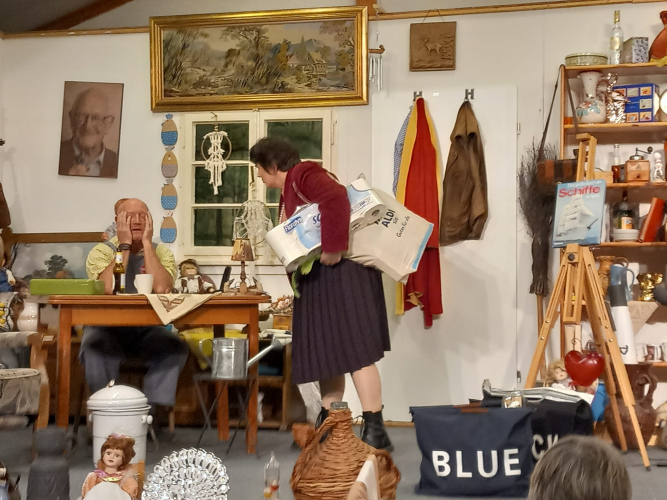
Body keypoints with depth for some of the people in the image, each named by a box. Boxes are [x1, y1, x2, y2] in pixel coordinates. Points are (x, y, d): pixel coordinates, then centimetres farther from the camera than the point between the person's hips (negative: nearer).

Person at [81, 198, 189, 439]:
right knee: (95, 348, -34)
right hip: (107, 327, -1)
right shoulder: (101, 251, -1)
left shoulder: (161, 252, 4)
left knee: (175, 346, -27)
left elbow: (161, 288, -18)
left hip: (147, 330, 2)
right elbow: (109, 288, -22)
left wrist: (146, 243, -13)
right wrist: (124, 245, -15)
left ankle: (157, 416, -17)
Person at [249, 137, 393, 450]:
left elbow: (336, 199, -30)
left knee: (354, 349, -11)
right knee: (326, 352, 11)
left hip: (341, 270, -10)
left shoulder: (303, 176, -11)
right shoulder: (287, 195, 21)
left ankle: (375, 431, -10)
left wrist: (333, 248, -30)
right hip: (317, 278, 10)